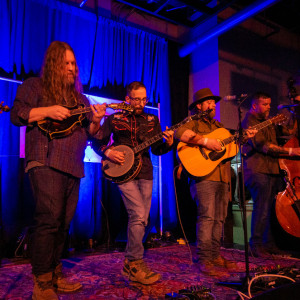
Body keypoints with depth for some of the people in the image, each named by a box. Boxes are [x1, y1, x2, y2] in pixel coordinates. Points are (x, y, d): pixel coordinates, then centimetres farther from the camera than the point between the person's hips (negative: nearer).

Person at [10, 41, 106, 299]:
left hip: (73, 166, 6)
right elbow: (16, 115, 0)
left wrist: (96, 121, -1)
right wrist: (47, 111, -13)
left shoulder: (79, 98, 23)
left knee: (64, 222, 8)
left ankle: (55, 274, 20)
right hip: (46, 162, -6)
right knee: (49, 218, -13)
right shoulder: (34, 86, 10)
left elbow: (91, 132, 20)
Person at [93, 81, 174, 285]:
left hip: (145, 173, 4)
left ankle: (129, 263, 22)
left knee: (141, 219, 6)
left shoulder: (152, 120, 13)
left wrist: (168, 144, -10)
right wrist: (107, 152, -12)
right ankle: (135, 264, -1)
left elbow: (156, 149, 10)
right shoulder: (114, 119, 4)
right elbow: (98, 142, 7)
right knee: (138, 215, -16)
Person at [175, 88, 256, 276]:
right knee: (207, 217, -12)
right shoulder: (193, 123, 1)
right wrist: (206, 141, -23)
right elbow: (180, 133, -21)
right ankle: (204, 261, -6)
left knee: (219, 218, 9)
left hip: (222, 177, 8)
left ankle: (216, 256, 20)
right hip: (204, 176, -7)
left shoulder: (219, 126, 26)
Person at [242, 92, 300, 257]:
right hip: (258, 171, -8)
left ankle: (270, 244, 18)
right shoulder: (250, 120, -6)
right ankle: (256, 245, 4)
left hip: (273, 170, 9)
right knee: (262, 209, -8)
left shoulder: (268, 122, 24)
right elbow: (262, 145, -16)